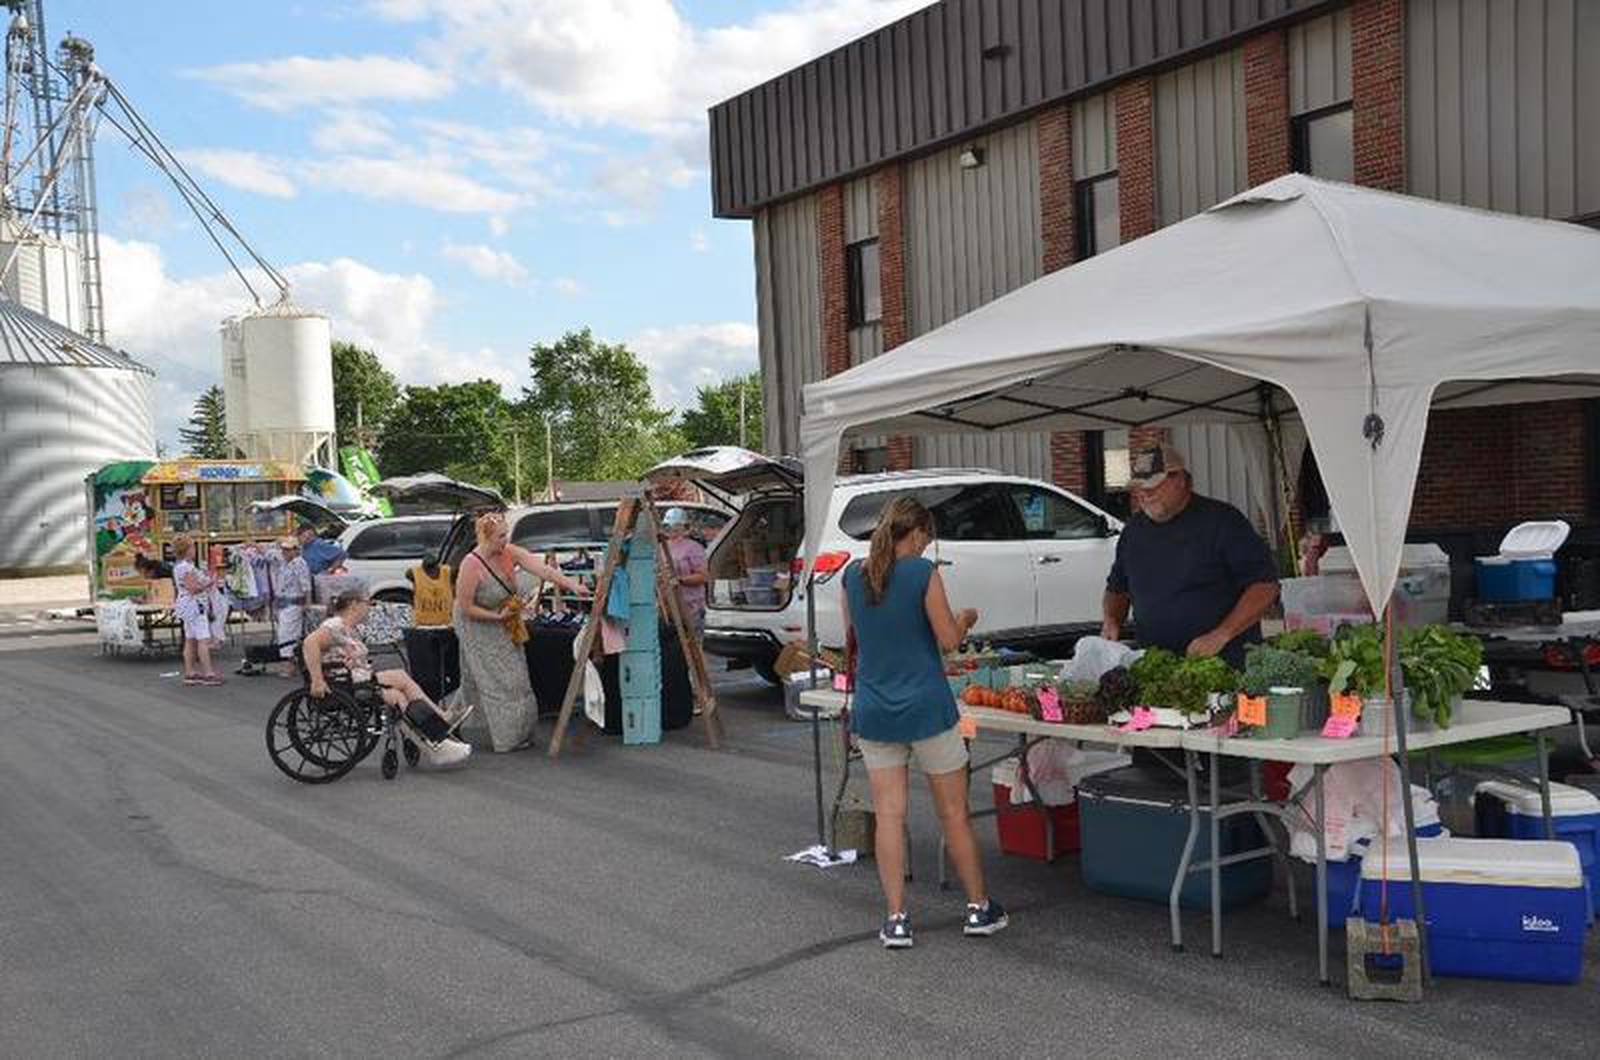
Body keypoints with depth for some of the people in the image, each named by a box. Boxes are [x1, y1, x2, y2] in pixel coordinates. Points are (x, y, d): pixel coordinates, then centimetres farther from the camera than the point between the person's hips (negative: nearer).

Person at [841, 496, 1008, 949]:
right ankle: (978, 908, 21)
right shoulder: (923, 572, -11)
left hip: (874, 711, 4)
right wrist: (966, 619, 10)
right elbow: (949, 640, -9)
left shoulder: (854, 575, 2)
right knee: (954, 811, 10)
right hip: (926, 708, -3)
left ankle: (896, 919, 7)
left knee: (889, 814, 7)